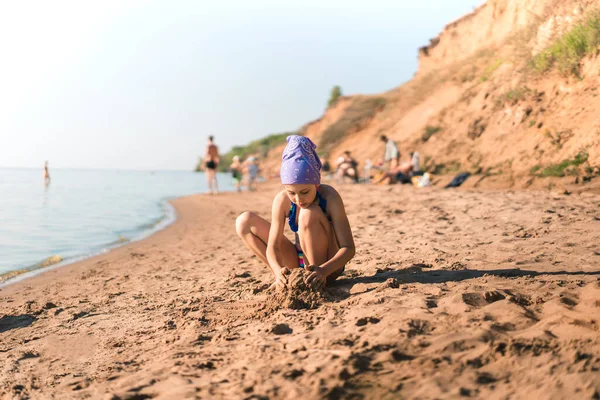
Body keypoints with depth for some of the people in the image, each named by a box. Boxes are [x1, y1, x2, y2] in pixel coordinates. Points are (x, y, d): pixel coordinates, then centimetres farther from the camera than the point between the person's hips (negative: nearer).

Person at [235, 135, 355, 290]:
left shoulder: (329, 197, -24)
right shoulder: (281, 201, -16)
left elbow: (348, 248, -27)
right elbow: (272, 246, -18)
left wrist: (323, 270, -44)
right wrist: (279, 271, -40)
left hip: (328, 264, -4)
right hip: (299, 262, 4)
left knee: (309, 213, -32)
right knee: (244, 222, -8)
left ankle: (315, 281, -20)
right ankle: (284, 278, -8)